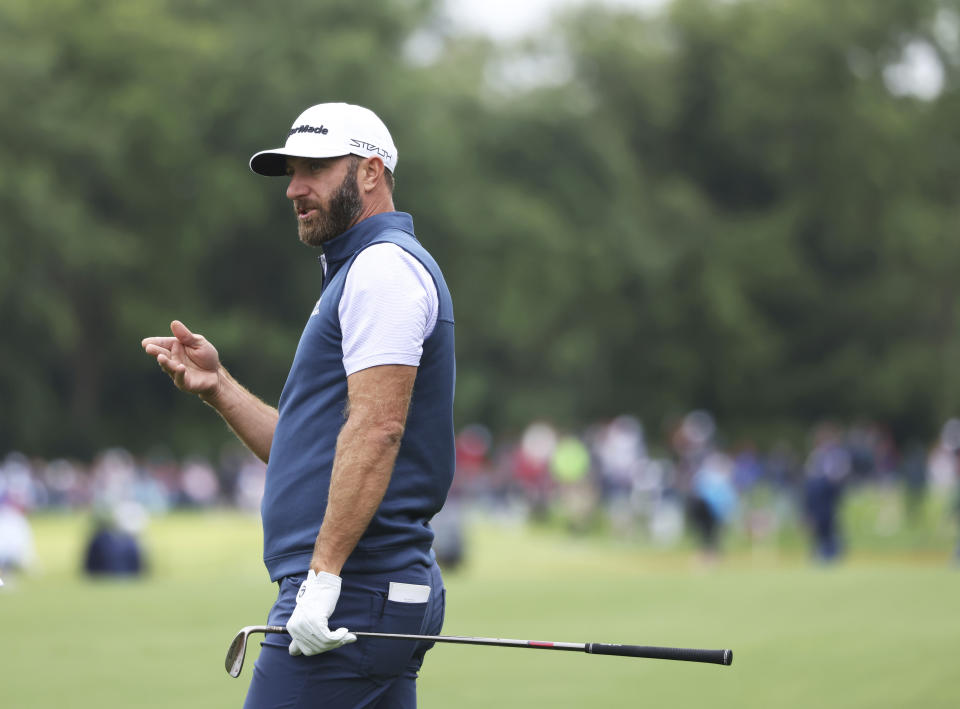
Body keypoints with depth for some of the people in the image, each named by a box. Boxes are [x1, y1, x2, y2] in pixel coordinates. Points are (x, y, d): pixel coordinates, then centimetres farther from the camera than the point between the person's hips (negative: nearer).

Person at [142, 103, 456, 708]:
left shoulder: (384, 267, -8)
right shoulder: (359, 270, 25)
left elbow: (376, 430, -20)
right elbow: (314, 451, 24)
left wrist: (324, 574, -24)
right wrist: (218, 386, 13)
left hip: (353, 592, -10)